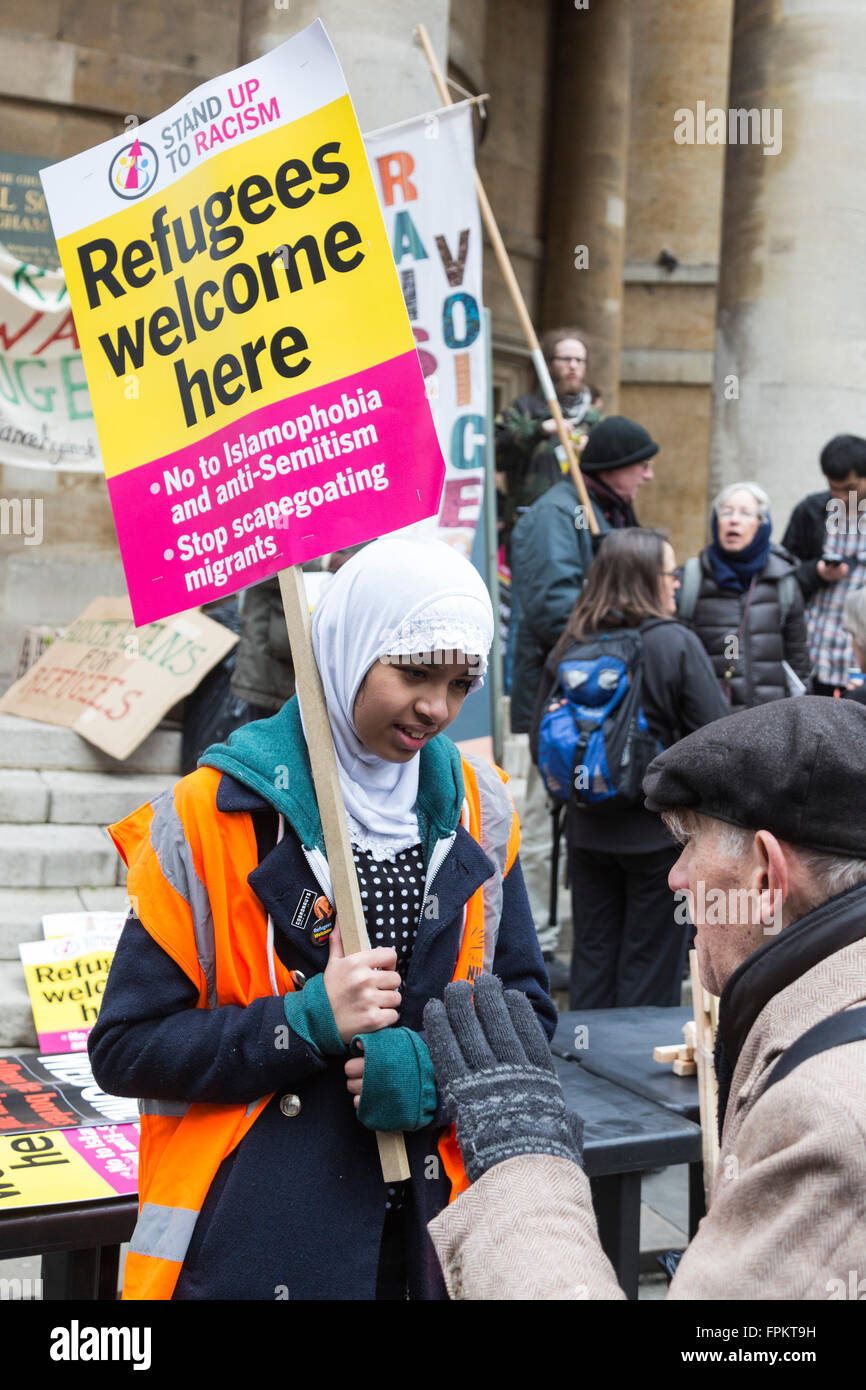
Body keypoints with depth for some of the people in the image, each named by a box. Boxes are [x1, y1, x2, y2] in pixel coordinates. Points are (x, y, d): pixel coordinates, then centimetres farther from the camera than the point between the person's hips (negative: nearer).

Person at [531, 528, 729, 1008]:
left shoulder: (566, 648, -1)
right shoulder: (676, 644, -14)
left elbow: (540, 743, 6)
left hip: (587, 830, 4)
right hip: (659, 832, -4)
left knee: (592, 955, 15)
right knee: (650, 967, 7)